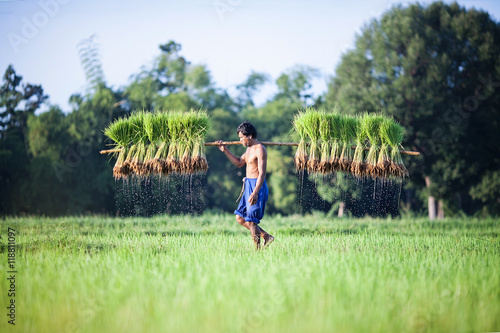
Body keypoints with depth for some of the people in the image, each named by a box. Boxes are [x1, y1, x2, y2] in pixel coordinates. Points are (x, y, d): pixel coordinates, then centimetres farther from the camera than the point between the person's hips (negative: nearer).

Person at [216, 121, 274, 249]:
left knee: (250, 221, -7)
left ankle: (257, 249, 2)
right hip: (248, 185, 10)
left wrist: (255, 192, -30)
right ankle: (266, 237, 16)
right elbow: (239, 163, 28)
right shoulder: (249, 148, 14)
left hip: (257, 186, -10)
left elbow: (262, 173, -22)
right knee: (240, 218, 11)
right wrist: (225, 151, 18)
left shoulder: (260, 150, -16)